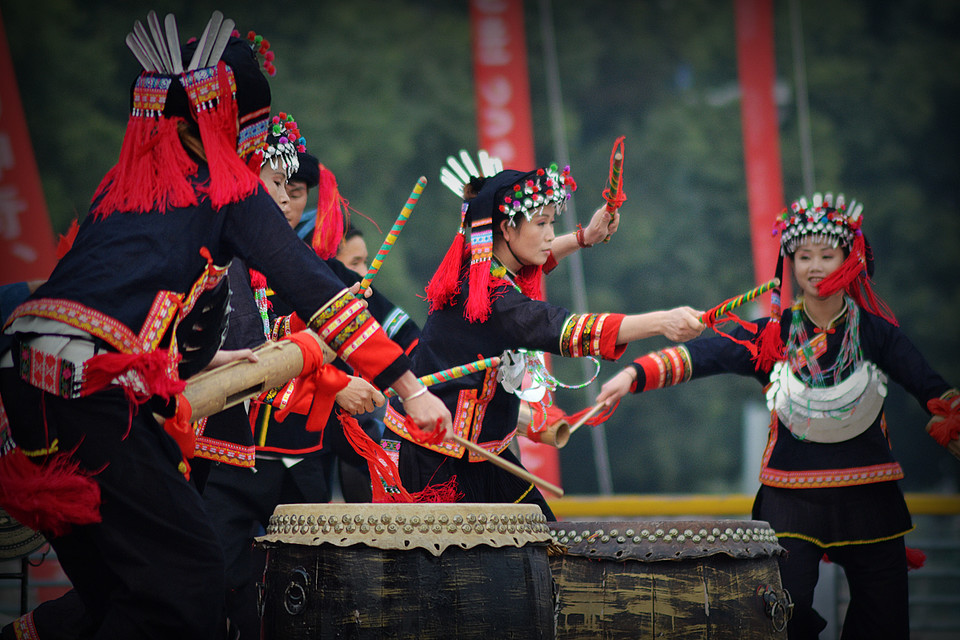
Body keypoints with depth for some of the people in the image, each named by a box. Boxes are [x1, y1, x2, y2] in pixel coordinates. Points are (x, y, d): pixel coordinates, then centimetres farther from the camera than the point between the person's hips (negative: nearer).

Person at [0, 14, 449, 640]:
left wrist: (212, 359, 41)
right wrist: (409, 386, -4)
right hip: (92, 390, -8)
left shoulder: (124, 183, 25)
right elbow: (311, 285, -2)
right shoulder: (227, 187, 5)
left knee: (119, 579, 15)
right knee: (186, 576, -7)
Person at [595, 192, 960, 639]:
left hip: (868, 498, 1)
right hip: (791, 497, -1)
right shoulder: (774, 335, 2)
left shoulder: (877, 333, 3)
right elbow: (704, 355, -9)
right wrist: (636, 374, -23)